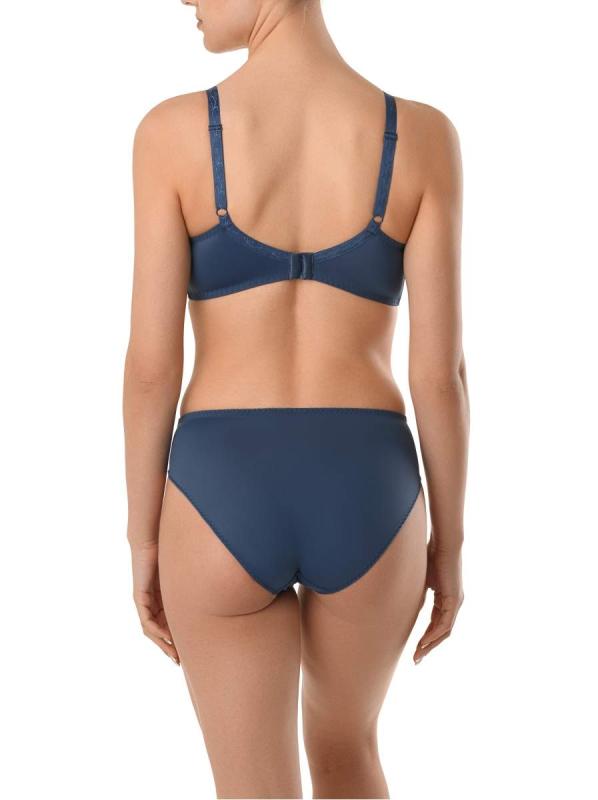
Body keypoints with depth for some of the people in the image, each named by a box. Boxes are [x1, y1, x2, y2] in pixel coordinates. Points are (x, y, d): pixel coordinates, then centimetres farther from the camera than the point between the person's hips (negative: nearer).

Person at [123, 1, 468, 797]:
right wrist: (450, 540, 8)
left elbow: (152, 363, -7)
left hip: (223, 503, -1)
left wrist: (143, 539, 6)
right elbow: (439, 369, -5)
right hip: (364, 501, 2)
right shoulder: (423, 135, -6)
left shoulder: (172, 131, -8)